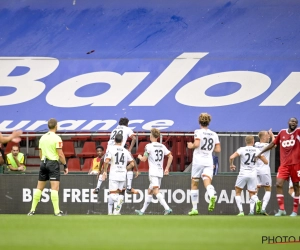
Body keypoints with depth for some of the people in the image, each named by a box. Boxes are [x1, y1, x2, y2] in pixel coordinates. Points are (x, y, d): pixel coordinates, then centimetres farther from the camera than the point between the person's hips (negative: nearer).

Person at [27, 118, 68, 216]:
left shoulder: (42, 138, 9)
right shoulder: (56, 138, -9)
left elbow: (40, 154, 15)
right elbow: (60, 154, -12)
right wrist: (65, 165, -4)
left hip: (43, 163, 6)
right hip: (53, 162, -6)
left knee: (39, 188, 11)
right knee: (55, 188, -8)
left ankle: (32, 210, 10)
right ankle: (57, 211, -13)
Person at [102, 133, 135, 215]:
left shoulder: (111, 149, -4)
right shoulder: (126, 151, 8)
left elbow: (106, 161, -15)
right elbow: (132, 164, 9)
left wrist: (105, 171, -3)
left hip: (114, 175, -4)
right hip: (123, 175, 4)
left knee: (112, 195, -2)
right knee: (116, 194, 13)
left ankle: (119, 200, -30)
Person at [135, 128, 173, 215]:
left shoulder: (149, 146, -6)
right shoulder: (162, 146, 12)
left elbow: (144, 159, -6)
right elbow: (170, 157, 9)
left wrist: (139, 156, 17)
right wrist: (167, 168, 14)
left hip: (153, 173, -7)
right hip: (160, 172, 7)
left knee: (156, 191, -17)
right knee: (150, 192, 17)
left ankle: (167, 208, -34)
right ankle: (142, 211, 25)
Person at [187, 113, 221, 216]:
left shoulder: (198, 132, -4)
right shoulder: (214, 134, 10)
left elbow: (196, 144, -19)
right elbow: (218, 149, 9)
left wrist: (191, 146, 2)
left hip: (198, 161, -3)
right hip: (209, 161, 3)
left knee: (194, 184, 12)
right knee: (207, 182, -12)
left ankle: (194, 208, 15)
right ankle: (212, 196, -47)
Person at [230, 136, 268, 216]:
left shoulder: (242, 149, -5)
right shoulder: (257, 150, 1)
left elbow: (231, 157, -16)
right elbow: (266, 162, 4)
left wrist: (231, 165, 4)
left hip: (243, 174, -2)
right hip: (253, 175, 2)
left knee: (237, 192, 15)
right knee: (252, 194, 12)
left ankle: (241, 211, 0)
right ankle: (257, 201, -24)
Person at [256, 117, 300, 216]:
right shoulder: (282, 132, 9)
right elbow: (273, 144, 21)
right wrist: (261, 152, 25)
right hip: (284, 164, 3)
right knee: (278, 184, -10)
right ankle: (281, 209, -7)